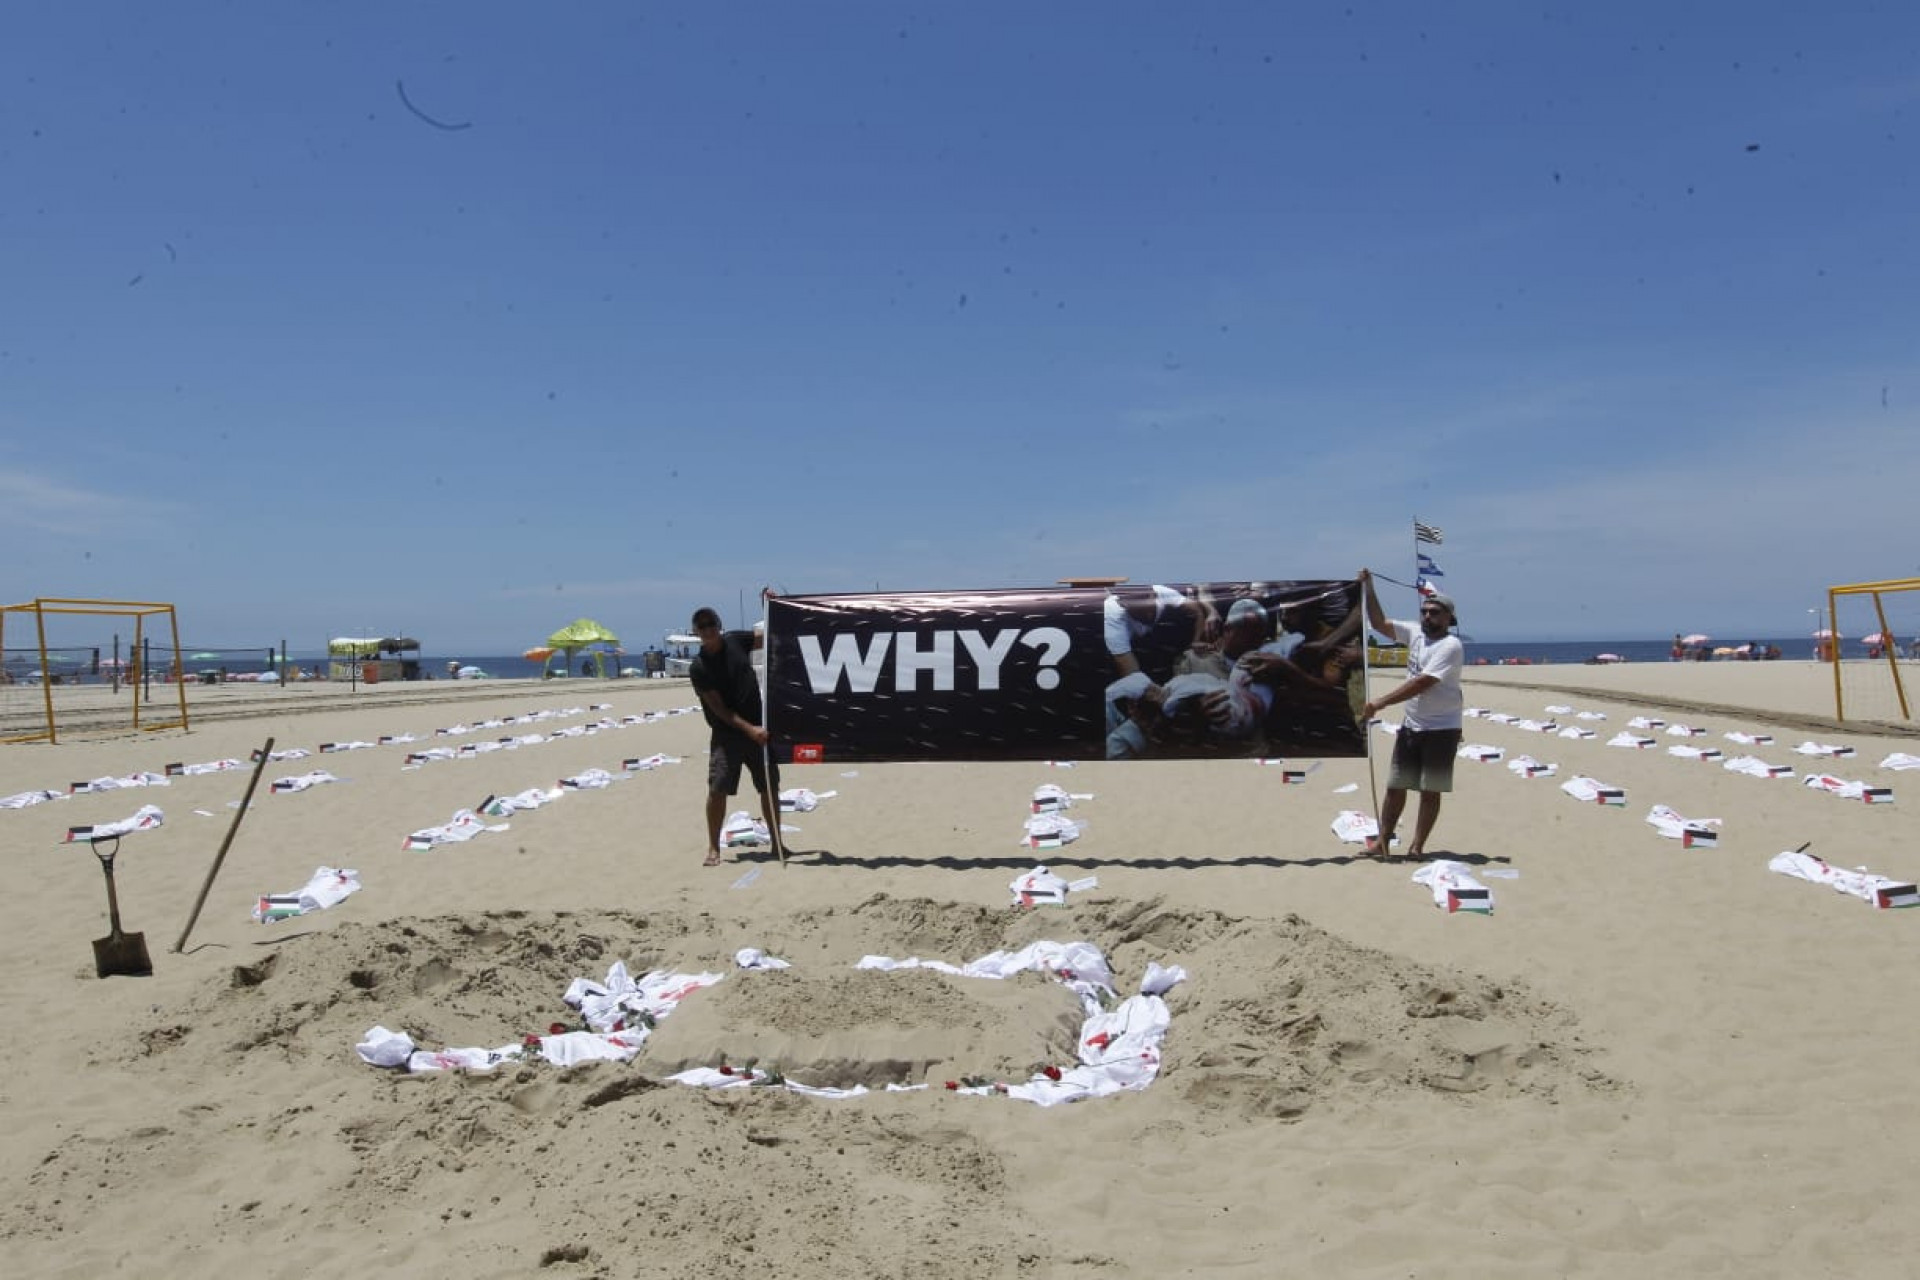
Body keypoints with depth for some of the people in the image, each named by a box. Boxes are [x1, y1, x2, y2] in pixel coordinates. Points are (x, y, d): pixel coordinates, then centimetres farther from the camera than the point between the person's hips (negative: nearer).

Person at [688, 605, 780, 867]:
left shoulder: (735, 640, 1)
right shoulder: (699, 668, -11)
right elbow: (718, 708, -14)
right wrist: (749, 729, -21)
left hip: (758, 728, 4)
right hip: (726, 733, -4)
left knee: (770, 786, 6)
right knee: (717, 788, -11)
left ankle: (777, 842, 17)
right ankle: (713, 848, 1)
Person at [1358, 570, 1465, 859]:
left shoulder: (1451, 646, -17)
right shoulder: (1415, 633, 5)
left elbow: (1421, 684, -26)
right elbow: (1380, 623, 13)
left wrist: (1380, 702, -29)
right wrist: (1368, 588, 1)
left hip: (1441, 730, -7)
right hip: (1410, 726, 7)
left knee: (1430, 791, 2)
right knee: (1395, 787, 8)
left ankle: (1417, 847, 7)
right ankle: (1382, 842, 14)